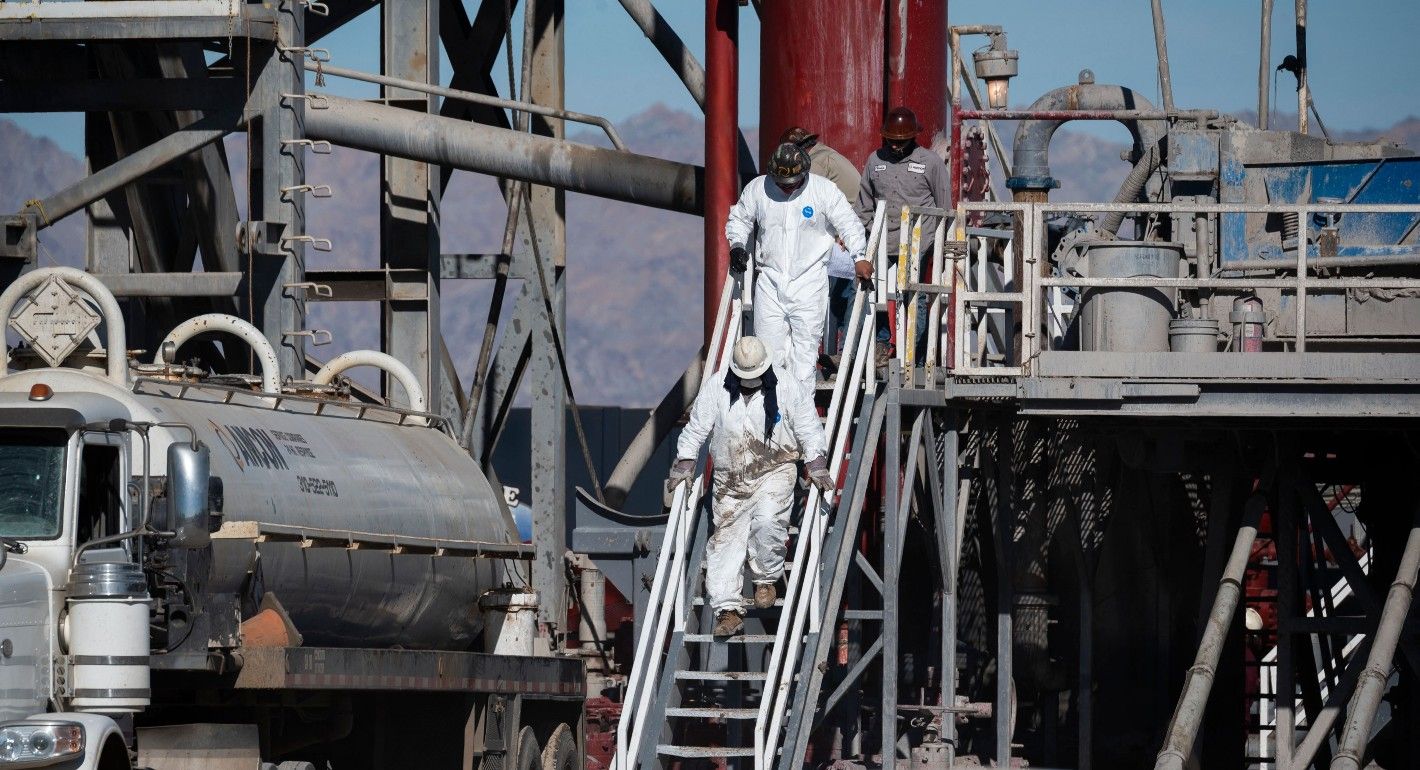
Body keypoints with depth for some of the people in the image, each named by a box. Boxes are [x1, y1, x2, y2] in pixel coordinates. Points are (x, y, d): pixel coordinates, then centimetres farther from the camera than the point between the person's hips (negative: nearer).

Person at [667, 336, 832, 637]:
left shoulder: (787, 390, -3)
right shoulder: (715, 389, 0)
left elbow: (810, 431, 3)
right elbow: (696, 429, 8)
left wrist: (816, 466, -5)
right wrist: (684, 465, 3)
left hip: (774, 471, -2)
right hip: (730, 479, 2)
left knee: (767, 521, -27)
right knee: (726, 537, -6)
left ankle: (766, 579, -2)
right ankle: (728, 609, -6)